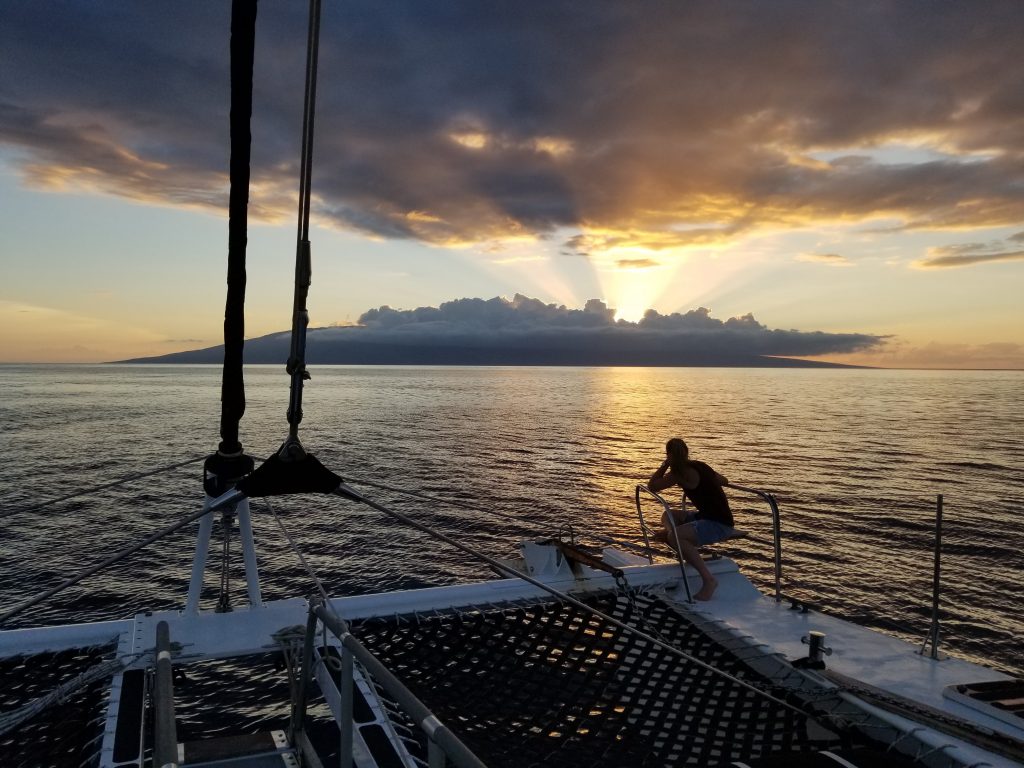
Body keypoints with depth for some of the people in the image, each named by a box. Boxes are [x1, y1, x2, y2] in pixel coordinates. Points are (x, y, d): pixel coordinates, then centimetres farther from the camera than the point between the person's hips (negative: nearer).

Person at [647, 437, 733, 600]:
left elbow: (651, 486, -9)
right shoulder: (699, 466, 9)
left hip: (719, 524, -9)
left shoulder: (681, 473, -15)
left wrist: (666, 464, -3)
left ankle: (709, 580, -25)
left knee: (674, 537, -31)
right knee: (669, 516, 20)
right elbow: (724, 481, 25)